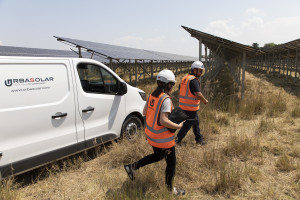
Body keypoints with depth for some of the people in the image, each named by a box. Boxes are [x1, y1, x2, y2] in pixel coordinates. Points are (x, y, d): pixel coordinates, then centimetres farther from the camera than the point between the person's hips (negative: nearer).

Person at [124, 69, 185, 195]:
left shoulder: (152, 96, 1)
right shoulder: (166, 99, -23)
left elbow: (144, 112, 7)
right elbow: (163, 121, -29)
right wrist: (178, 126, -16)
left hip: (151, 135, 8)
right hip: (163, 138, -8)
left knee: (157, 156, 30)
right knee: (171, 162, 13)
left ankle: (132, 167, 27)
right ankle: (170, 189, 30)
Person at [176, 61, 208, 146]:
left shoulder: (184, 78, 10)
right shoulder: (194, 80, -18)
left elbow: (180, 92, 15)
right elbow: (198, 94, -24)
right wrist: (205, 101, -8)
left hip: (183, 106, 9)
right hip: (191, 108, -9)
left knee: (195, 122, 22)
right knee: (187, 125, 4)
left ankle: (199, 139, 36)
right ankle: (177, 140, 11)